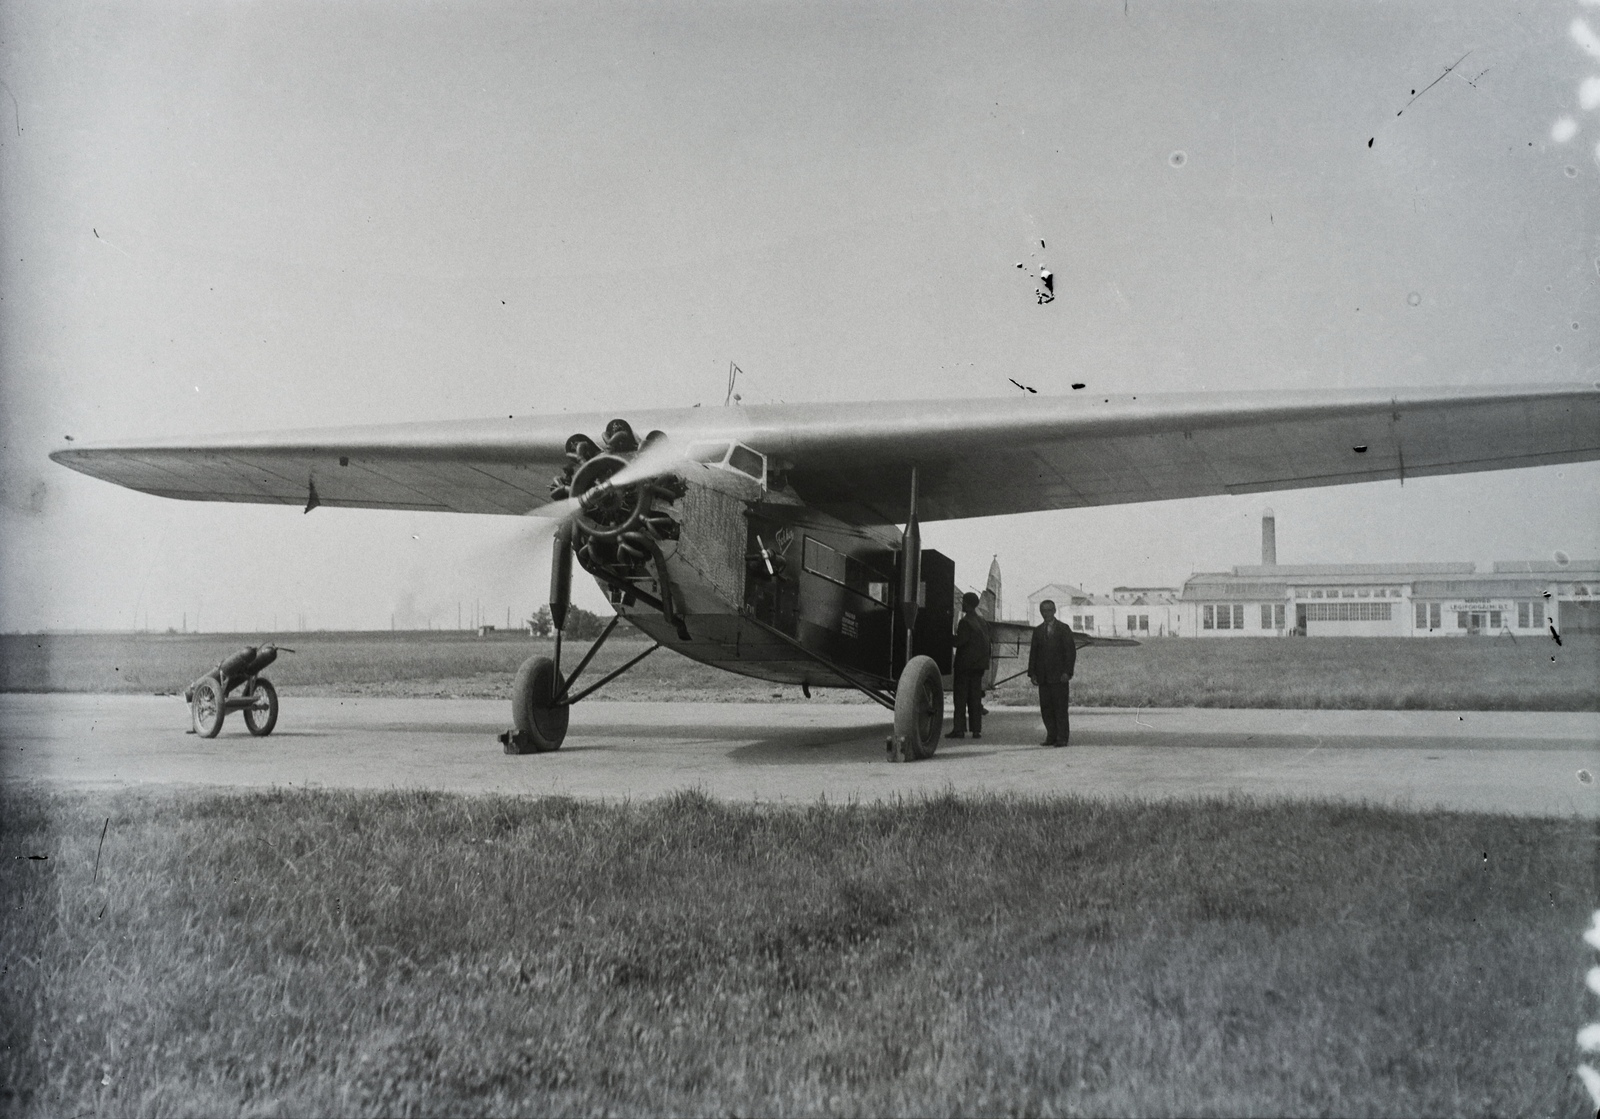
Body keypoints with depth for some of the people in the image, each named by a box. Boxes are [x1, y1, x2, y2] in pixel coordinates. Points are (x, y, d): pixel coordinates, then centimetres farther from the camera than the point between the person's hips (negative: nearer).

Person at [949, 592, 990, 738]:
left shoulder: (965, 622, -13)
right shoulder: (982, 622, 12)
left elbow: (960, 642, -20)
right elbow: (986, 642, 12)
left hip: (965, 664, -7)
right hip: (979, 664, 7)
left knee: (961, 697, -3)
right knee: (975, 697, 9)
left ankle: (959, 729, -6)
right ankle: (976, 729, 7)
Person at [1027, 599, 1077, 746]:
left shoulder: (1063, 629, 2)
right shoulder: (1038, 630, 14)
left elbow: (1071, 651, -2)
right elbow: (1033, 653, 13)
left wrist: (1067, 672, -11)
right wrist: (1032, 673, 4)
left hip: (1058, 676, -4)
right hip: (1043, 676, 4)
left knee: (1060, 707, -5)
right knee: (1046, 707, 3)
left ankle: (1062, 738, -1)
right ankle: (1051, 736, 9)